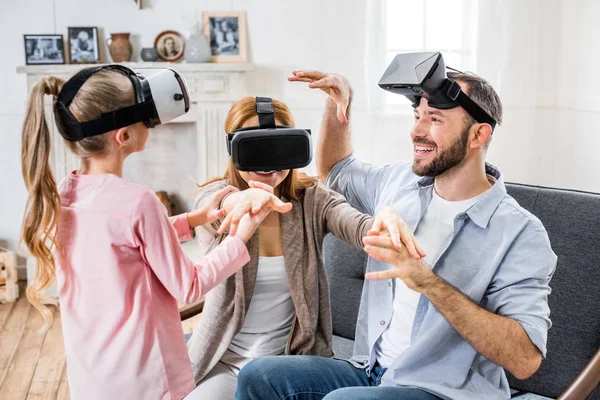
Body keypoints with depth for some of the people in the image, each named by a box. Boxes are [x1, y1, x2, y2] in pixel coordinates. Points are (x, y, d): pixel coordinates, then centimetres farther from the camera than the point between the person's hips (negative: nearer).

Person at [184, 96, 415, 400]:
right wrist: (242, 200, -57)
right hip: (225, 360, 0)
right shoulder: (214, 197, -7)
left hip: (294, 361, 0)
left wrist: (383, 224, -51)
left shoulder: (312, 199, -5)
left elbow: (354, 223, -25)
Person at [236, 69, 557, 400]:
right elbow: (336, 170, 26)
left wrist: (430, 284, -33)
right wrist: (339, 102, 8)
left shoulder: (520, 234, -15)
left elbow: (525, 360, -24)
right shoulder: (400, 182, 5)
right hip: (371, 372, 6)